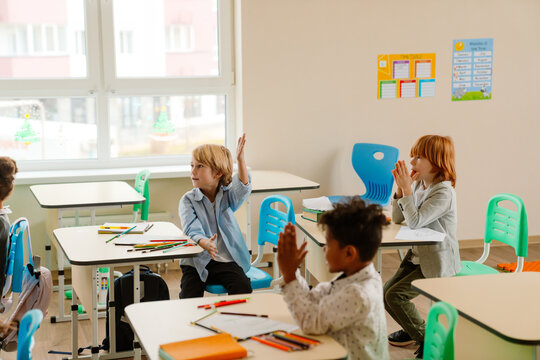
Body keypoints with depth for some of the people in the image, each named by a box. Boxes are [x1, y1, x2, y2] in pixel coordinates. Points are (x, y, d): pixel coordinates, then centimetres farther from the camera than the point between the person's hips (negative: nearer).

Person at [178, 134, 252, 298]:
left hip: (227, 260, 1)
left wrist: (240, 158, -34)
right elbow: (193, 230, -15)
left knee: (243, 290, -24)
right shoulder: (188, 200, -1)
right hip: (197, 261, 0)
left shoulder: (228, 196, 4)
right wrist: (205, 243, -38)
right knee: (188, 298, -21)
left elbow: (243, 187, -18)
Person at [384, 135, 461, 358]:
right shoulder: (418, 185, 3)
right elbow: (397, 218, 3)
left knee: (395, 295, -16)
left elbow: (415, 221, -32)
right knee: (385, 292, 6)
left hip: (437, 262, -9)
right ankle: (412, 330, 31)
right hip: (417, 256, 9)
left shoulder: (444, 192, -23)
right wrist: (400, 189, -9)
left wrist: (407, 189, -26)